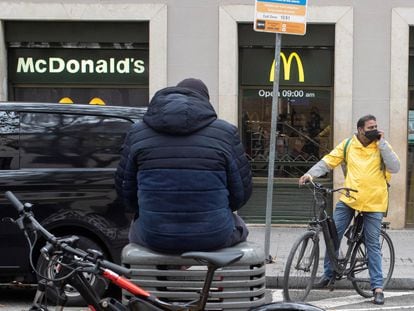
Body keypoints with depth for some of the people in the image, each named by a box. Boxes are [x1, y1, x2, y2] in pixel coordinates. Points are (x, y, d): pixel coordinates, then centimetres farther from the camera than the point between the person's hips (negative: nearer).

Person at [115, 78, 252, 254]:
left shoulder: (137, 133, 2)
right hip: (213, 238, -1)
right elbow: (241, 192, -1)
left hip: (154, 239, 1)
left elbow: (125, 189, 7)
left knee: (137, 227, 38)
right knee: (237, 227, 34)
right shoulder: (226, 133, -3)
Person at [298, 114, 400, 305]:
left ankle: (377, 287, 7)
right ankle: (328, 274, 21)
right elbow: (328, 161, -1)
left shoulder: (381, 146, -1)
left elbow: (395, 168, -14)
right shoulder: (348, 145, 1)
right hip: (348, 199, 2)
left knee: (373, 244, 2)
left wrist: (382, 143, -16)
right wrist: (310, 174, -14)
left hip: (373, 203, -2)